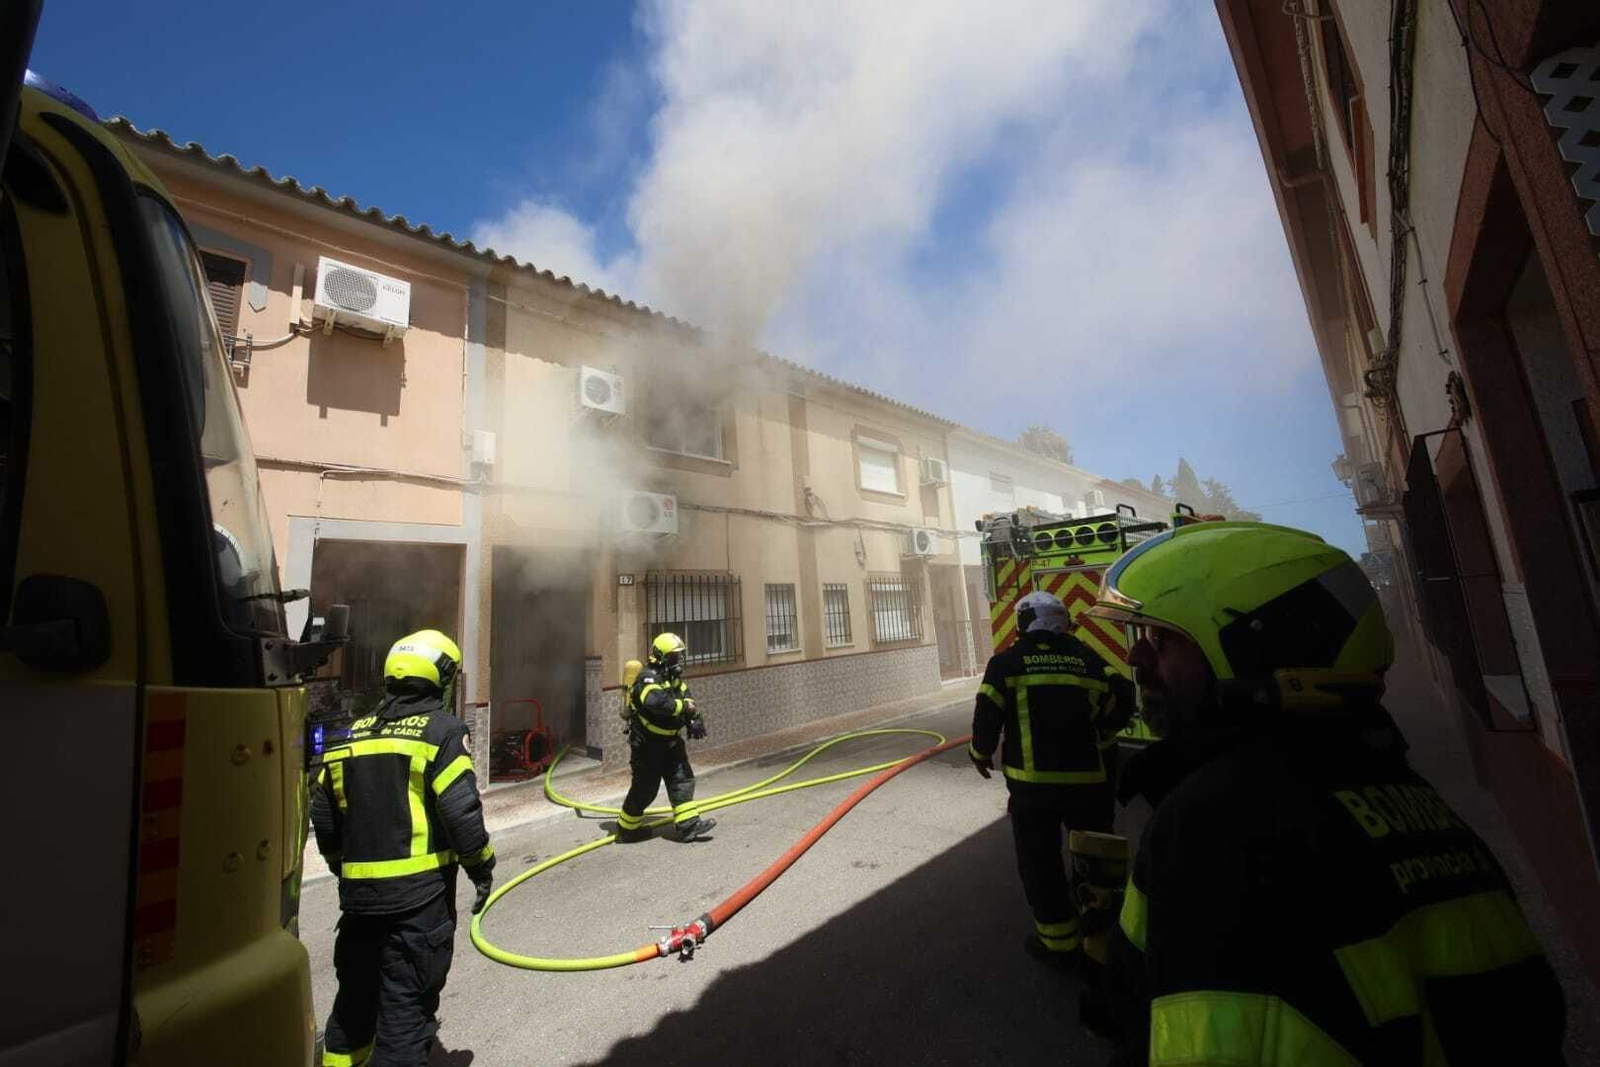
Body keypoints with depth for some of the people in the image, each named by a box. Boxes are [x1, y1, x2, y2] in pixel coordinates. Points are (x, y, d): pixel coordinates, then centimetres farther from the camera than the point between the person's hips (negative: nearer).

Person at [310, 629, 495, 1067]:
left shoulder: (351, 735, 7)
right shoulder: (442, 729, -14)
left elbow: (323, 815, 13)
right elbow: (461, 811, -18)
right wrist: (481, 867, -4)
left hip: (359, 890, 7)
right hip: (420, 890, -7)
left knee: (356, 989, 28)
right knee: (407, 1000, 6)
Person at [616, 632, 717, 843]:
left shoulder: (674, 678, 9)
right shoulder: (648, 678, -21)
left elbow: (687, 698, 4)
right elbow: (656, 701, -40)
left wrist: (695, 721, -14)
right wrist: (686, 706, -32)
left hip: (670, 741, 8)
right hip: (647, 744, -8)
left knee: (682, 779, 2)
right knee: (645, 787, 4)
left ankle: (688, 825, 5)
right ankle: (627, 828, 26)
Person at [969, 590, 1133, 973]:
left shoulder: (1006, 662, -4)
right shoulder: (1085, 656, 4)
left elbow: (987, 714, -7)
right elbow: (1121, 698, -3)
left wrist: (981, 755, 11)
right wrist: (1100, 737, 15)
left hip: (1032, 781, -2)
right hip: (1086, 776, 3)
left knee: (1040, 859, 15)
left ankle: (1057, 939, 24)